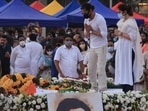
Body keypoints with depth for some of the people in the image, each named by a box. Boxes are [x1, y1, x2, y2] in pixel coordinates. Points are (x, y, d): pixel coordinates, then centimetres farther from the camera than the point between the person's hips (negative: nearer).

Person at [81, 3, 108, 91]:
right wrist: (87, 30, -12)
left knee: (101, 69, -11)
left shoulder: (100, 19, -17)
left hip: (101, 47, -8)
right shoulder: (86, 20, 6)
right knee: (91, 69, 8)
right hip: (92, 47, 8)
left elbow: (104, 34, -22)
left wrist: (92, 31, -19)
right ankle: (94, 88, 18)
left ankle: (103, 90, -8)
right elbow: (86, 35, 10)